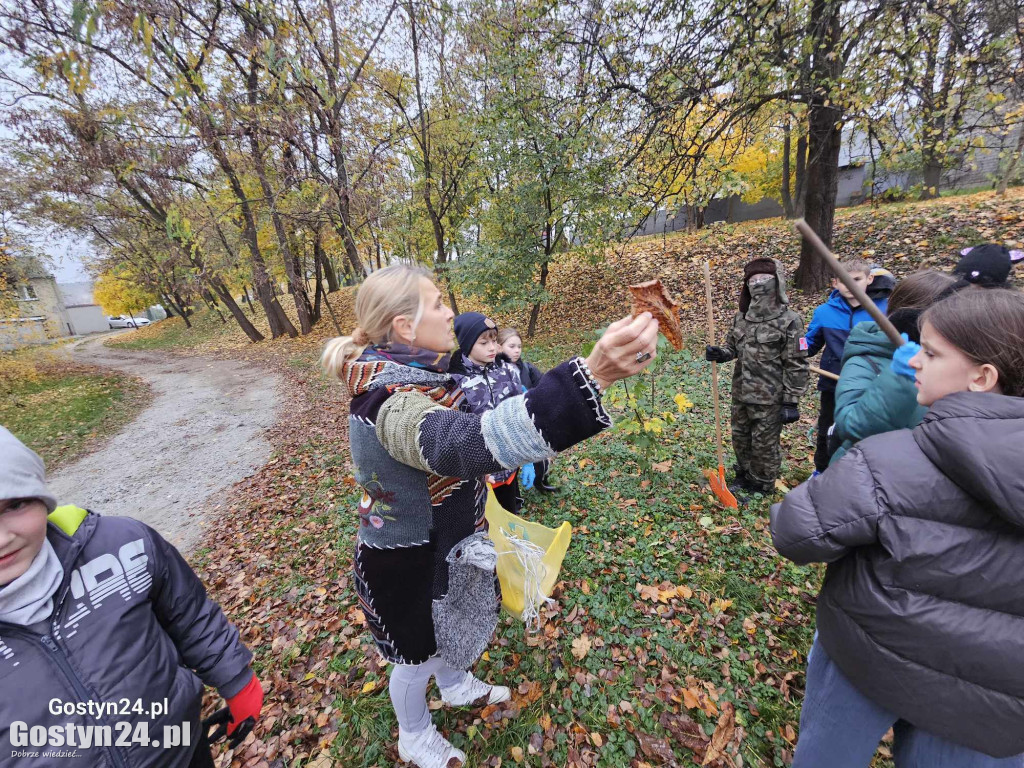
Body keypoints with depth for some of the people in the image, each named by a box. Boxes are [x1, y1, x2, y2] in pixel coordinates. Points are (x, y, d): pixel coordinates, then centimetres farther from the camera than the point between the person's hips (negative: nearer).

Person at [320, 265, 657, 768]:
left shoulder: (406, 380, -4)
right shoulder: (392, 405, -37)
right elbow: (468, 445, -58)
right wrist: (591, 378, -67)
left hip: (442, 544, 8)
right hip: (408, 565, -8)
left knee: (449, 629, 33)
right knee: (417, 655, 22)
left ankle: (456, 687, 64)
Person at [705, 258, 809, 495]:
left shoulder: (789, 321, -13)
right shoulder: (742, 317, 5)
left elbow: (795, 366, -12)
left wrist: (790, 402, -13)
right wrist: (720, 353, -7)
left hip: (769, 398, -6)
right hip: (741, 393, 6)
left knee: (765, 444, 9)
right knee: (740, 438, 20)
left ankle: (762, 488, 29)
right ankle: (744, 476, 43)